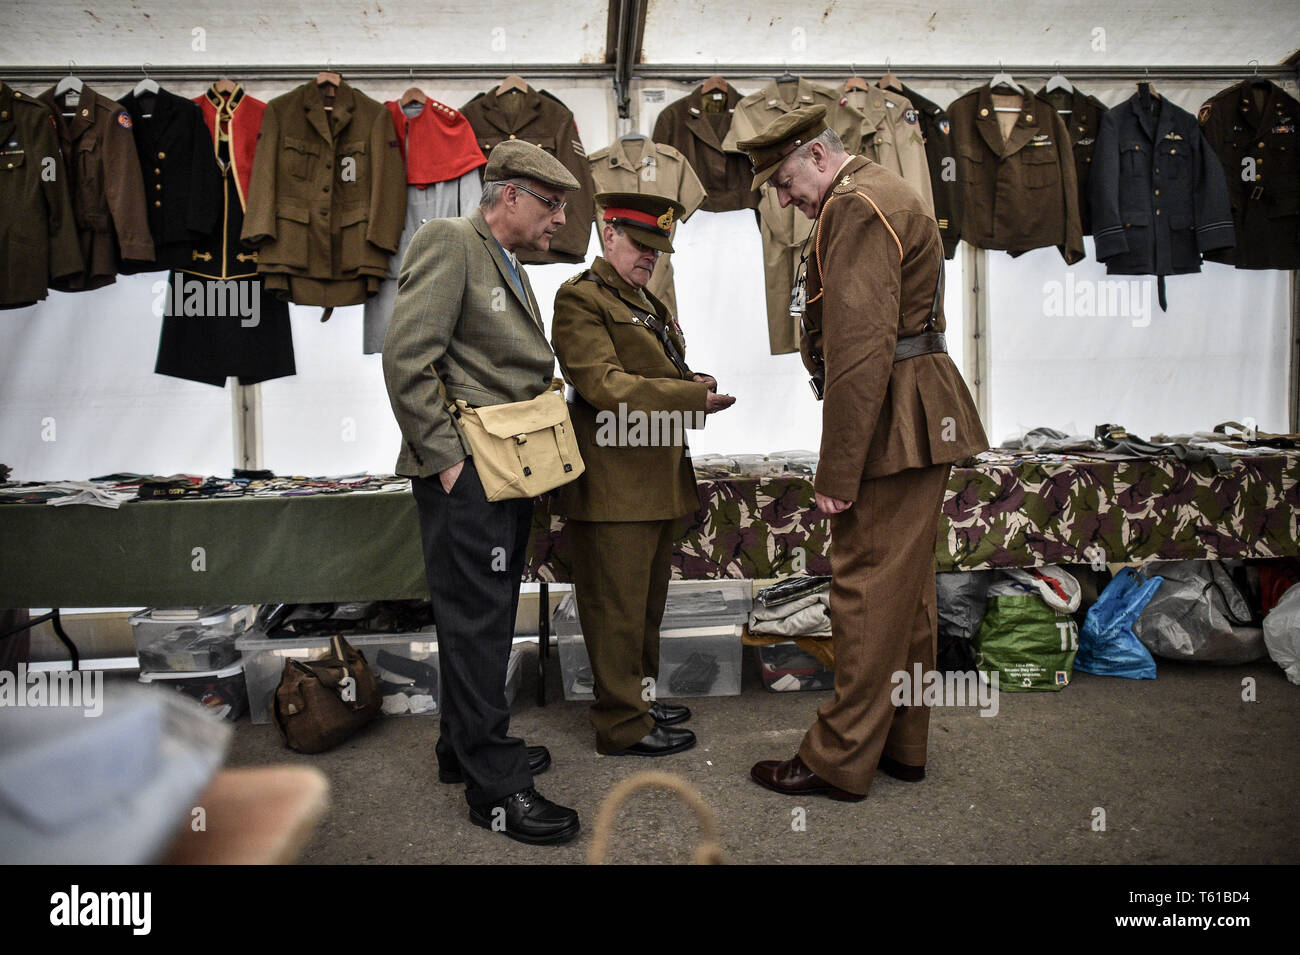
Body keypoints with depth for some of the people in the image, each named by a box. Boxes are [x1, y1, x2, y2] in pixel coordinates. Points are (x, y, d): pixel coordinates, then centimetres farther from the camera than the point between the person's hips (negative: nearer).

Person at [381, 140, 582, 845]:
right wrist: (446, 461, -18)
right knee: (477, 626, -2)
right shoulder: (448, 243, -10)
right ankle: (493, 787, 9)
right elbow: (406, 359, -19)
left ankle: (465, 748, 33)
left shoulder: (509, 266, 20)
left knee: (487, 621, 17)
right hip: (466, 475, -10)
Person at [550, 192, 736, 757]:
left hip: (656, 481, 10)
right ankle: (623, 726, 12)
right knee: (616, 608, 0)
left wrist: (703, 386, 5)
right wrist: (691, 396, -25)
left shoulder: (650, 303, 21)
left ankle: (640, 699, 35)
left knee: (647, 604, 19)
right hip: (612, 487, -10)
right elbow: (603, 382, -20)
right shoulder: (580, 297, -9)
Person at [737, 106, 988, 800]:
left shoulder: (855, 207, -13)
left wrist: (838, 472, -22)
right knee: (907, 587, 15)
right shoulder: (884, 194, 21)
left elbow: (860, 350, -24)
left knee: (869, 590, -3)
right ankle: (901, 744, 28)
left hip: (893, 426, -11)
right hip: (918, 427, 11)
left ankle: (840, 761, 9)